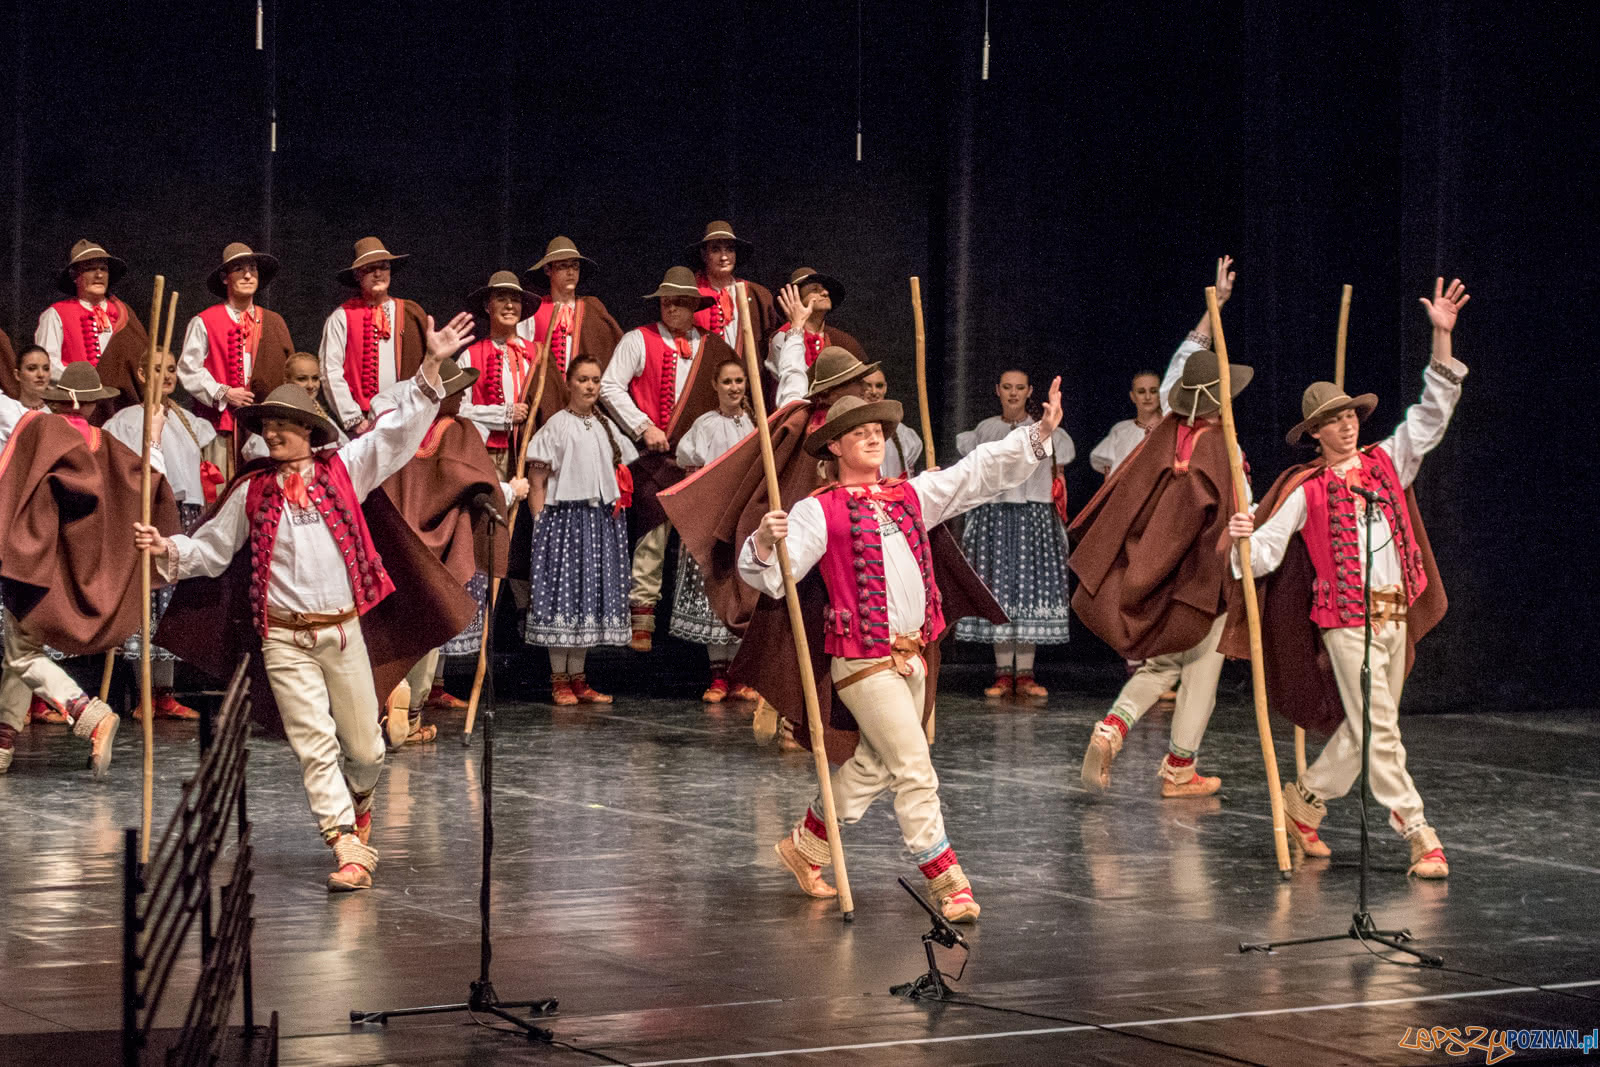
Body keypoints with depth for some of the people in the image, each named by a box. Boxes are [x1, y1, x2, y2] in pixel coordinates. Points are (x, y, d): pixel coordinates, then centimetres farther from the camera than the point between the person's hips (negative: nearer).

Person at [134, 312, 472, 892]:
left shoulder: (343, 470, 3)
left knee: (364, 745, 9)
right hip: (285, 638, 0)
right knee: (315, 745, -6)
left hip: (343, 629, 0)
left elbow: (401, 431, 0)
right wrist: (169, 549, -7)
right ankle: (350, 851, -6)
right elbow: (212, 546, 12)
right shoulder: (252, 491, 5)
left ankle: (357, 799, 42)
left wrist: (431, 365, -8)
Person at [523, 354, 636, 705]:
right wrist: (541, 524, -13)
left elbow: (620, 475, 22)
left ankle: (578, 679, 14)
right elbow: (536, 481, -6)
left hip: (601, 519, 6)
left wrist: (618, 507, 9)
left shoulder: (606, 426, 13)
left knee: (591, 593, 7)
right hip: (565, 515, -6)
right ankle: (559, 679, 2)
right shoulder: (558, 426, -4)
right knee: (563, 590, -5)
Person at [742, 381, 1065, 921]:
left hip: (911, 656, 7)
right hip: (864, 662, -7)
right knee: (916, 774, -9)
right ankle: (948, 885, -3)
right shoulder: (820, 510, -6)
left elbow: (981, 471, 13)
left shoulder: (911, 496, 12)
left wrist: (1040, 432, 4)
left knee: (871, 769, 18)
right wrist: (764, 543, -36)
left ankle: (803, 849, 36)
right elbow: (773, 575, -14)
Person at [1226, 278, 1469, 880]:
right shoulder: (1306, 490, -2)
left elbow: (1433, 412, 7)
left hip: (1396, 613, 5)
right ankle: (1418, 836, -5)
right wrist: (1243, 540, -29)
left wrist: (1442, 337, -2)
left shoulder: (1386, 463, 10)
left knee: (1365, 728, 12)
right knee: (1377, 729, -8)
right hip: (1346, 619, -5)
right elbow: (1266, 552, -5)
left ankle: (1304, 800, 29)